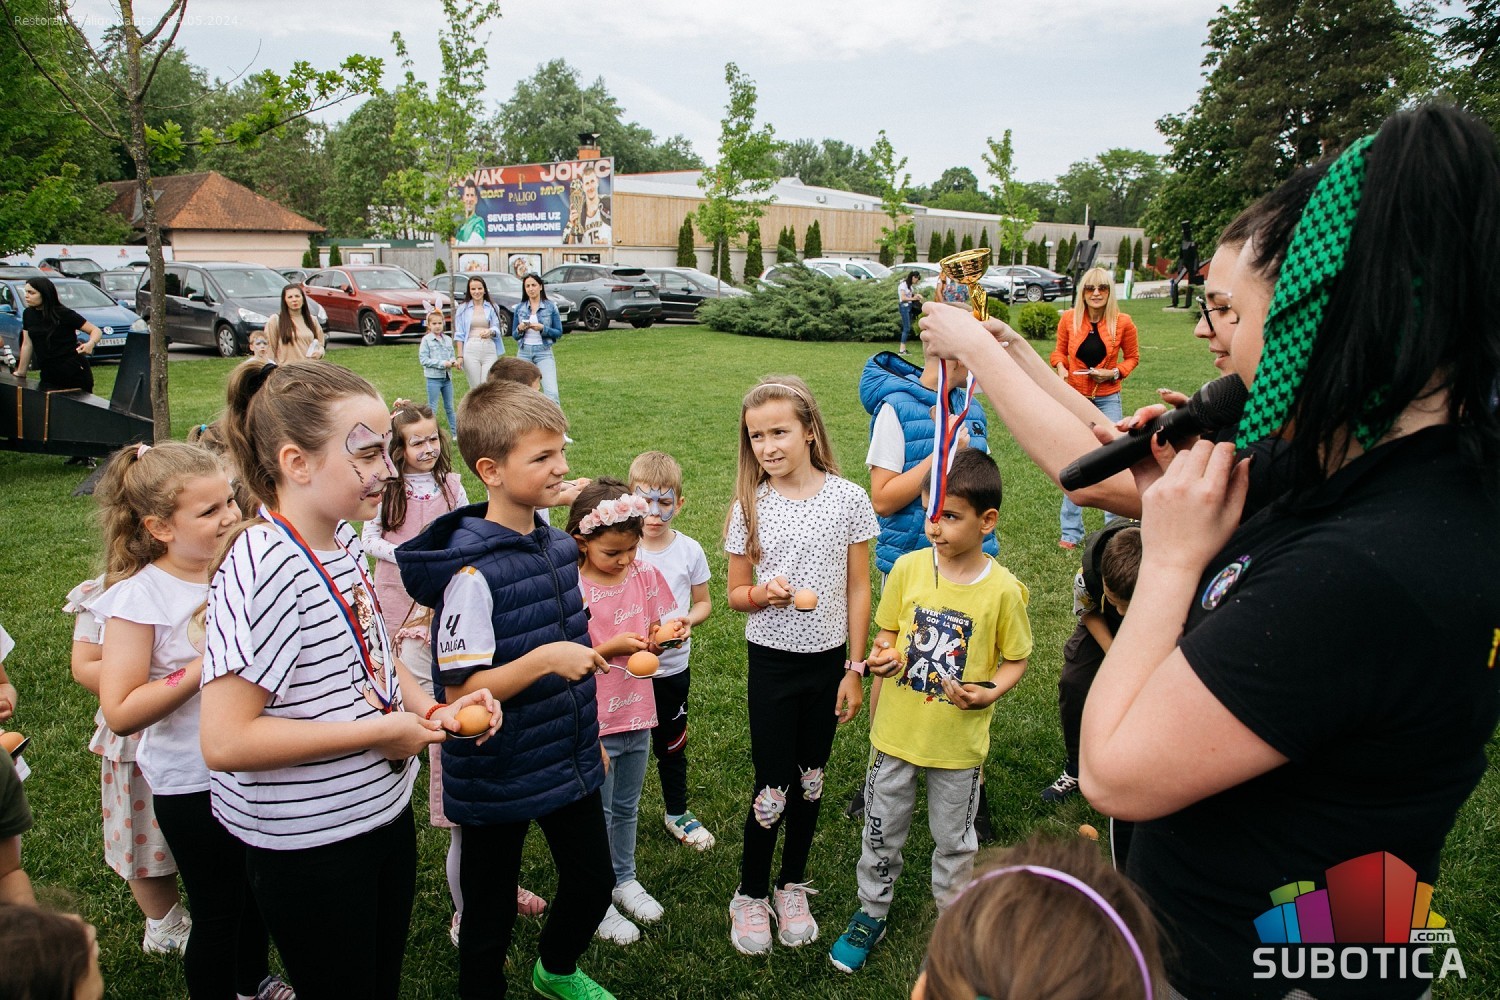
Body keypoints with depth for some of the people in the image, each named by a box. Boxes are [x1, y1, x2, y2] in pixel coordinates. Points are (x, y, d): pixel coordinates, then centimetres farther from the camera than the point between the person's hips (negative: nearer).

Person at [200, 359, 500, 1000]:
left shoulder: (345, 540, 0)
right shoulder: (264, 566, -26)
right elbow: (225, 741, -30)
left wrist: (431, 710, -3)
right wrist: (381, 731, -24)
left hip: (386, 809, 8)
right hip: (309, 844, -8)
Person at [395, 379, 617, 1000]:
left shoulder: (560, 545, 1)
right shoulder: (473, 573, -24)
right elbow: (461, 692, -23)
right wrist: (544, 659, -33)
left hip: (570, 762, 7)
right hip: (497, 779, -7)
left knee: (594, 882, 20)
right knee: (490, 913, 12)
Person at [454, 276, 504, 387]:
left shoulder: (492, 307, 13)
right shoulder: (462, 309, 10)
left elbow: (497, 329, 6)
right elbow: (459, 335, 7)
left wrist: (490, 332, -18)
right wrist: (460, 356, -2)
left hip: (490, 350, 1)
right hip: (471, 350, -1)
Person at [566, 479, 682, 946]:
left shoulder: (645, 575, -1)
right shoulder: (570, 588, -17)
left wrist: (663, 636, -14)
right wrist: (613, 647, -24)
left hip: (636, 713, 5)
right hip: (592, 720, -5)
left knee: (627, 807, 22)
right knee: (597, 815, 10)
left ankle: (625, 880, 42)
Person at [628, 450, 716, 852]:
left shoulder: (689, 550, -5)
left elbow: (704, 603, 5)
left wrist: (687, 620, -16)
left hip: (672, 667, 2)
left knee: (671, 745, 18)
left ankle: (677, 812, 41)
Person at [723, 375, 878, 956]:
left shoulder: (847, 499, -7)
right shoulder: (750, 506, -5)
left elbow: (857, 589, -1)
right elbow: (736, 593, 2)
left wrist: (855, 669, -1)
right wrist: (762, 592, -21)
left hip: (829, 661, 1)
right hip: (772, 662, -1)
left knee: (810, 780, 14)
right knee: (772, 787, 3)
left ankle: (792, 887, 35)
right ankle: (750, 896, 26)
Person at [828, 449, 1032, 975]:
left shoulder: (1002, 589, -15)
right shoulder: (908, 567, -9)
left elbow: (1016, 659, -3)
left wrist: (991, 692, -21)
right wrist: (883, 655, -17)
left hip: (959, 741, -2)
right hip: (897, 731, 2)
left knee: (954, 839, 19)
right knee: (882, 830, 18)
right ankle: (871, 914, 41)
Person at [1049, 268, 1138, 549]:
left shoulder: (1122, 323, -6)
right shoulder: (1069, 319, -4)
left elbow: (1132, 357, 6)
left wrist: (1114, 373, -11)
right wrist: (1061, 367, -10)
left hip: (1107, 398, -1)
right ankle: (1071, 531, 17)